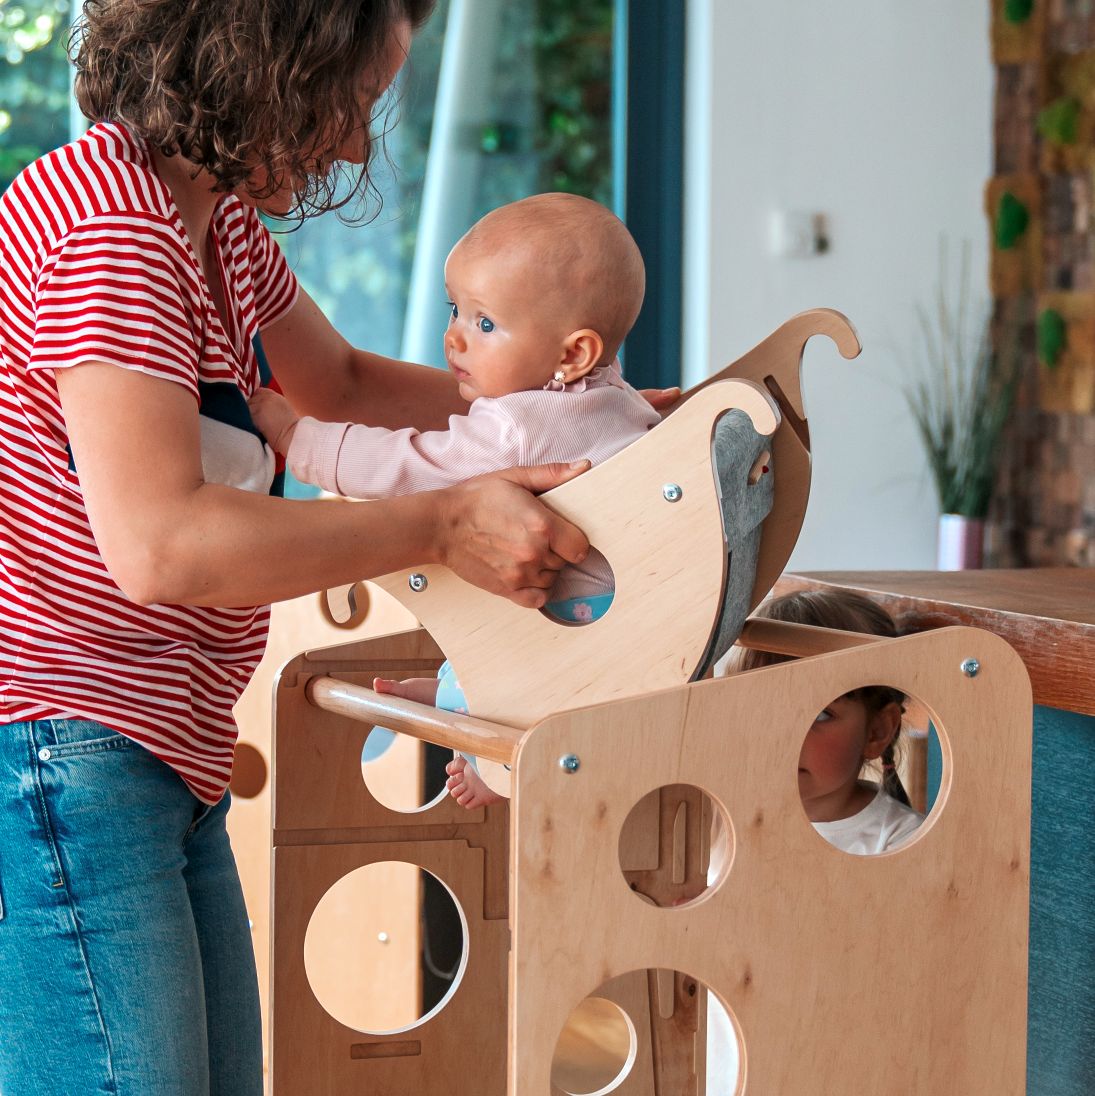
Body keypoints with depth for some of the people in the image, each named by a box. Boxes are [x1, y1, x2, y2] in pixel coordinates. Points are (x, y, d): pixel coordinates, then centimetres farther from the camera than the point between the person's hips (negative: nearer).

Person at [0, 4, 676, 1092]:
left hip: (161, 759, 10)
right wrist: (442, 526, -20)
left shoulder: (215, 216, 14)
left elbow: (344, 383, 31)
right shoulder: (108, 231, -19)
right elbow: (159, 543, -27)